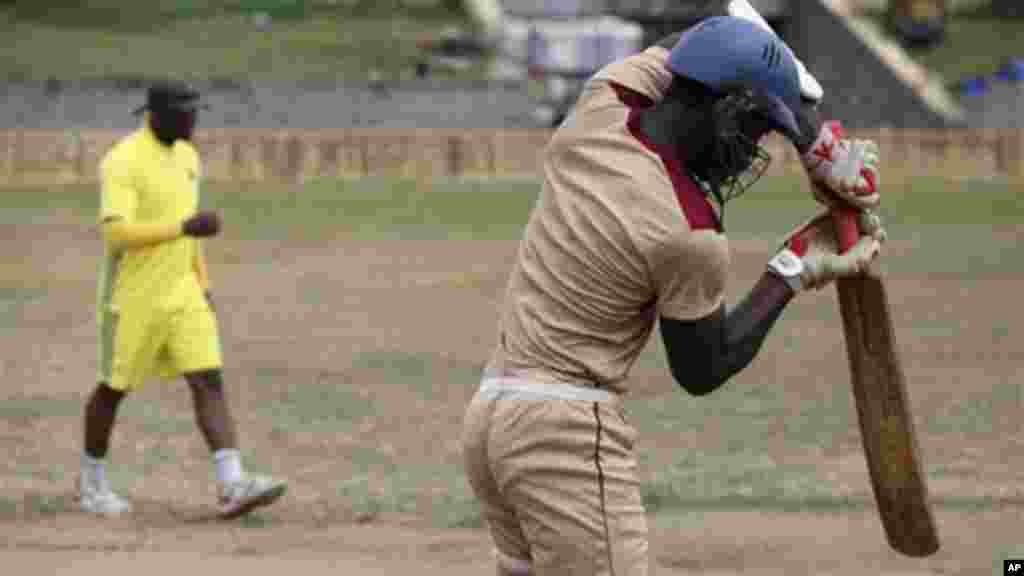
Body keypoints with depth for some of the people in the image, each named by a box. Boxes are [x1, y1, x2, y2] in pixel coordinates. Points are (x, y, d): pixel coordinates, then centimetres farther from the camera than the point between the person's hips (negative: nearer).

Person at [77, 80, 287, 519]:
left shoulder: (185, 156, 7)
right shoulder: (122, 162, -19)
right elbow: (116, 235, -28)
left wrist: (203, 284, 17)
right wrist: (184, 227, -32)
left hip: (181, 293, 6)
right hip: (133, 296, -6)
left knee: (209, 382, -8)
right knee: (115, 388, 10)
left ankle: (232, 488, -16)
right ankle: (91, 482, 31)